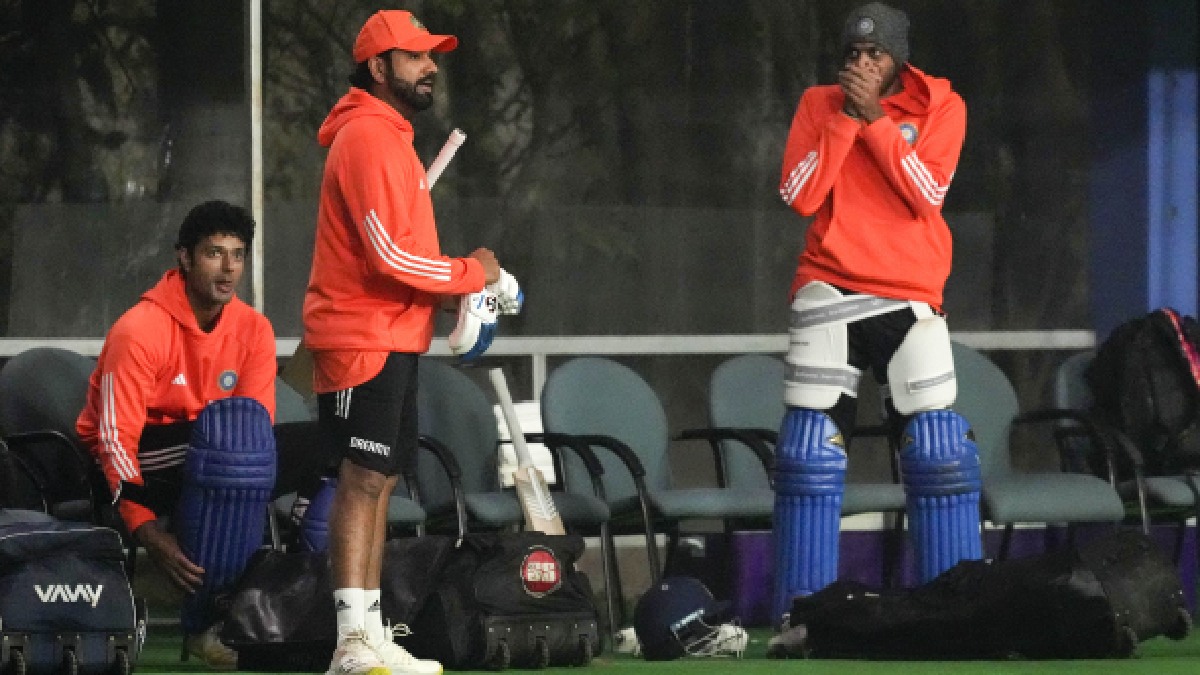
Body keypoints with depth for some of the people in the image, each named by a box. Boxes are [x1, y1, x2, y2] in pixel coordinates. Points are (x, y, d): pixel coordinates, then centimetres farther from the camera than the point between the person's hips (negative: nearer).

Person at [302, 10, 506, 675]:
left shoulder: (389, 137, 20)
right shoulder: (368, 137, -14)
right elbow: (389, 253, -22)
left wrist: (451, 287, 7)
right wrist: (471, 274, -10)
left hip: (393, 336, 11)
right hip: (364, 338, -11)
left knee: (380, 477, 12)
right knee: (363, 478, -13)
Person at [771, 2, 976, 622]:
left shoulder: (940, 107, 2)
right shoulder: (819, 105, 6)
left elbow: (926, 195, -12)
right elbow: (799, 197, -6)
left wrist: (875, 120, -16)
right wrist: (846, 119, -11)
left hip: (910, 300, -1)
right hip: (829, 292, 1)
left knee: (940, 452, -7)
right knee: (810, 451, -6)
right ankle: (802, 609, -1)